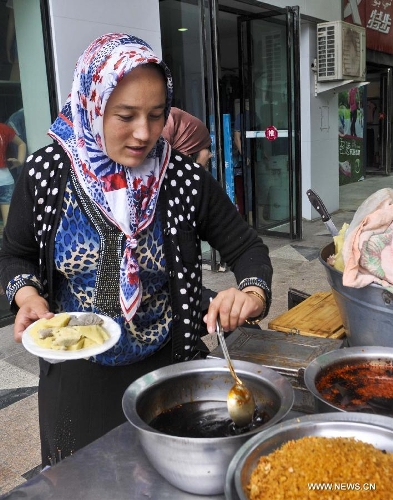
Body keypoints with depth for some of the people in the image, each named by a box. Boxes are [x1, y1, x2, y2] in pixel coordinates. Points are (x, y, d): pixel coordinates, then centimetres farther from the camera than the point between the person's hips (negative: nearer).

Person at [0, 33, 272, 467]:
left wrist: (251, 293, -27)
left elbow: (247, 248, -7)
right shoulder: (46, 172, -13)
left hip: (164, 370, 0)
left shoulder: (186, 179, -15)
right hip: (76, 379, 1)